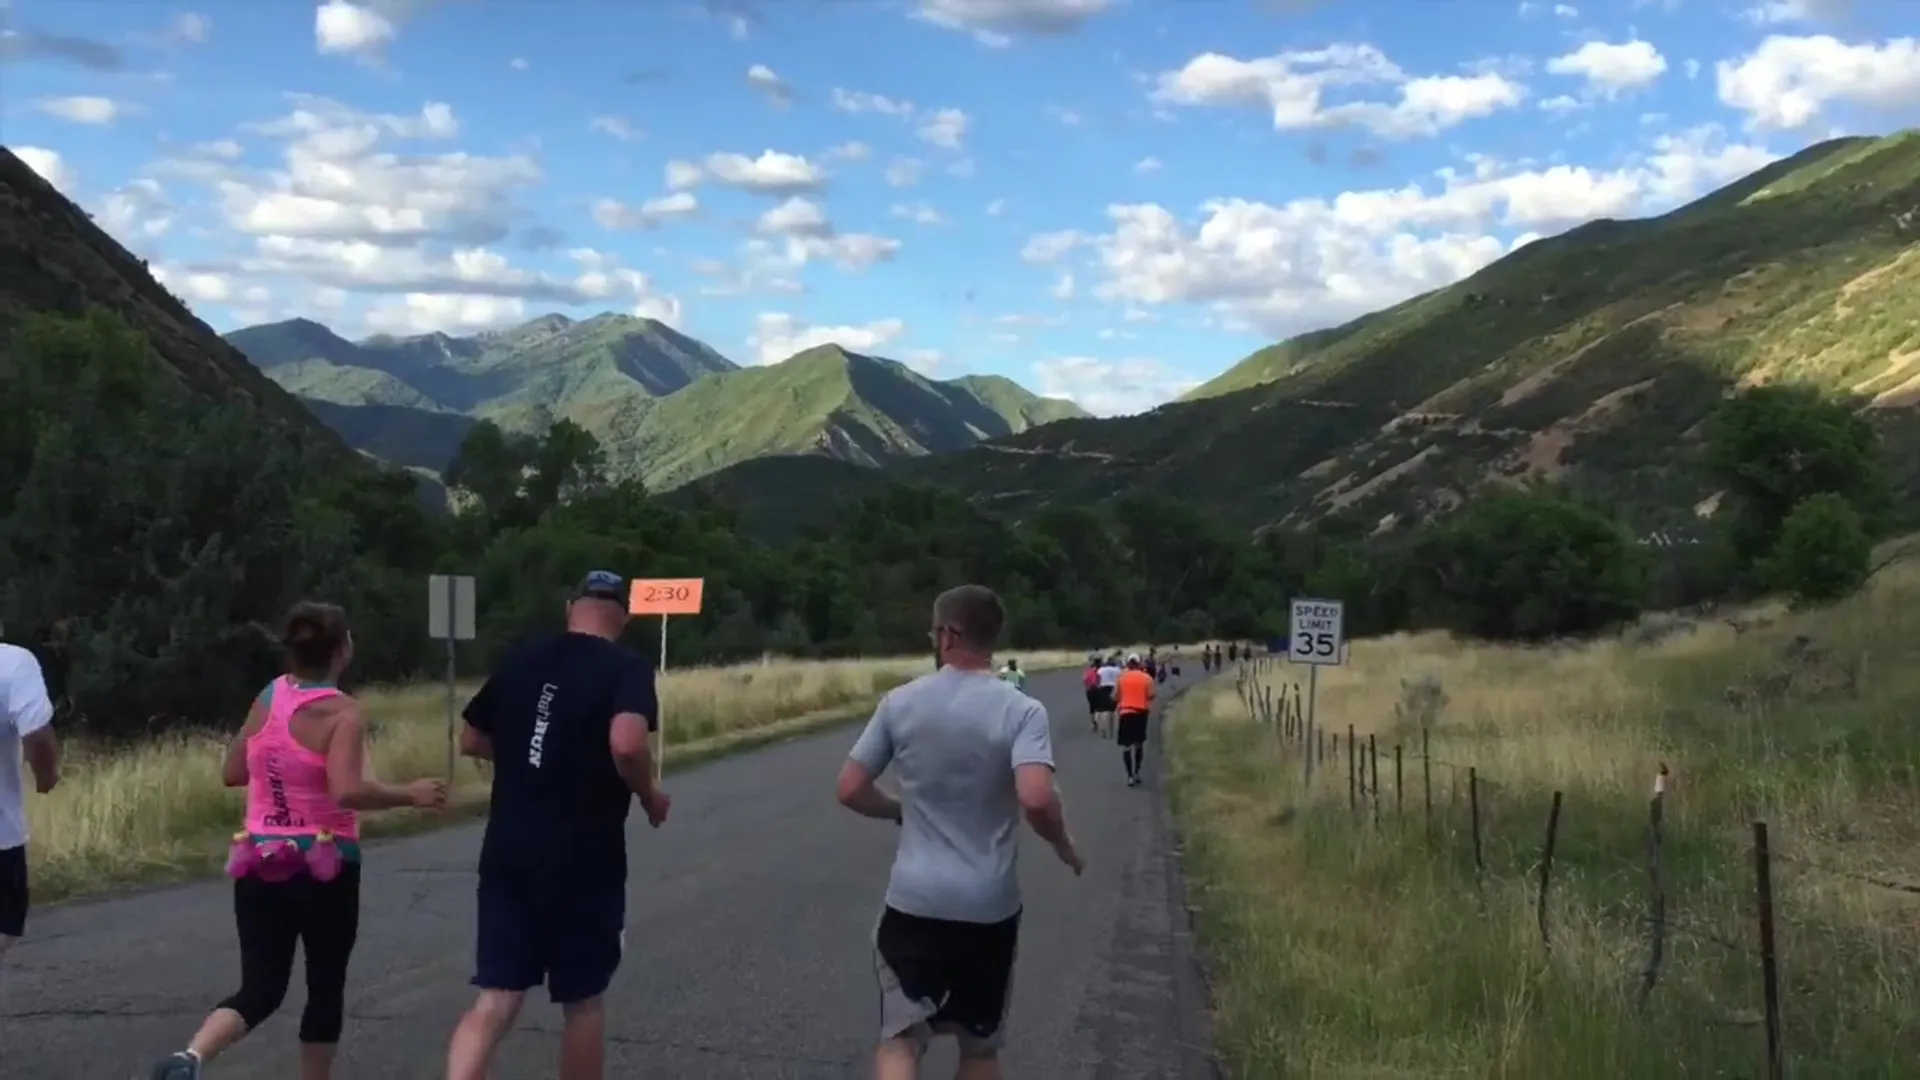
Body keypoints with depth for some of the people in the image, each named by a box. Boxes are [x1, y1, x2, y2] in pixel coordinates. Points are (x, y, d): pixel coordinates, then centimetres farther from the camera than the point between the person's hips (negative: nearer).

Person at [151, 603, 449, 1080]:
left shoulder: (268, 698, 4)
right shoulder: (342, 712, -15)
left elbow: (231, 773, 13)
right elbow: (347, 792, -28)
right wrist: (409, 794, -16)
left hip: (260, 864, 5)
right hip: (324, 868, -5)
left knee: (260, 989, 8)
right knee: (326, 988, 13)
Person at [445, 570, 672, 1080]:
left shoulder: (520, 658, 9)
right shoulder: (627, 668, -8)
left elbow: (471, 741, 16)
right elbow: (627, 744, -27)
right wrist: (650, 795, -9)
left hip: (508, 851, 4)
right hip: (584, 860, -4)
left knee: (496, 1000, 3)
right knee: (582, 1000, 12)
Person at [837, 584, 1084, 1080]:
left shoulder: (899, 702, -1)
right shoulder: (1021, 710, -9)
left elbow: (851, 790, 1)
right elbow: (1036, 798, -24)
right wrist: (1064, 846, -4)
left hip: (913, 899, 0)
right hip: (990, 906, 0)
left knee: (900, 1040, 2)